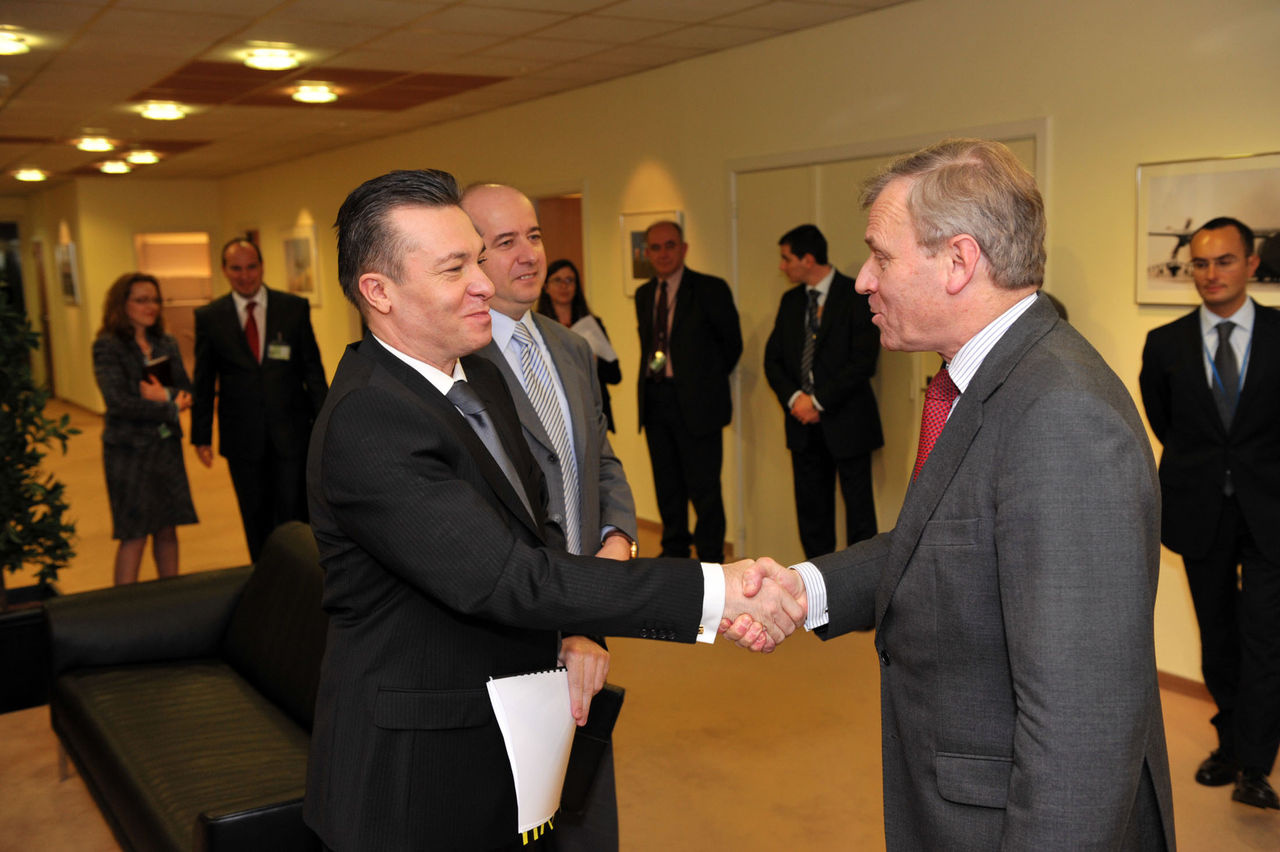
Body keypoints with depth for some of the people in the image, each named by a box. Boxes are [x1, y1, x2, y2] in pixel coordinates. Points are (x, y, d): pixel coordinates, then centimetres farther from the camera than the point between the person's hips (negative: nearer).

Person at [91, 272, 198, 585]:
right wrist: (171, 407, -13)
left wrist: (164, 395, -16)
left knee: (168, 530, 11)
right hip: (129, 450, -5)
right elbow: (118, 402, -17)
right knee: (134, 536, -1)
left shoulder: (166, 344, 9)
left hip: (167, 446, 5)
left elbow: (186, 391, 5)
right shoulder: (107, 346, -8)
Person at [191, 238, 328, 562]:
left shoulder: (295, 307, 2)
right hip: (243, 437, 1)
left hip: (291, 432, -1)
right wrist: (201, 436, 3)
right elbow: (203, 381, 6)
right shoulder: (209, 317, 3)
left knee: (294, 515, 1)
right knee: (256, 520, 9)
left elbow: (313, 368, 3)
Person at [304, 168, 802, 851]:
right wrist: (711, 592, -32)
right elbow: (504, 579, -31)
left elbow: (535, 527, 12)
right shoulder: (366, 421, -26)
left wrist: (576, 630, -8)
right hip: (416, 778, -8)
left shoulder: (482, 380, 5)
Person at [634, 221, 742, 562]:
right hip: (655, 402, 6)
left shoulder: (710, 289, -6)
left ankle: (710, 558, 10)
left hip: (696, 402, -5)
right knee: (667, 485, 15)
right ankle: (674, 550, 29)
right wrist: (651, 384, 10)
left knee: (704, 488, -3)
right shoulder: (644, 294, 11)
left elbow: (732, 343, 2)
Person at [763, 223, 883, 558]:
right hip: (804, 422, 6)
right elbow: (773, 358, 11)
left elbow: (864, 361, -14)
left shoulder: (857, 296, -7)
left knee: (858, 507, 1)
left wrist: (818, 401, -14)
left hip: (846, 421, -5)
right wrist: (794, 398, -6)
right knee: (811, 508, 9)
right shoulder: (791, 301, 12)